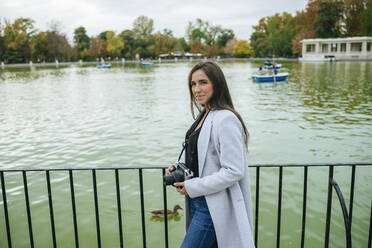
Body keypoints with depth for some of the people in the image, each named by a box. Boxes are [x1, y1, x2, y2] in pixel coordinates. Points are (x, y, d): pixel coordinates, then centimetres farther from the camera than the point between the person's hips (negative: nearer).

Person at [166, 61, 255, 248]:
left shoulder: (226, 119, -20)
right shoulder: (203, 115, 10)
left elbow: (234, 171, -23)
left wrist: (192, 187, -18)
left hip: (213, 208, -9)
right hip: (197, 202, 9)